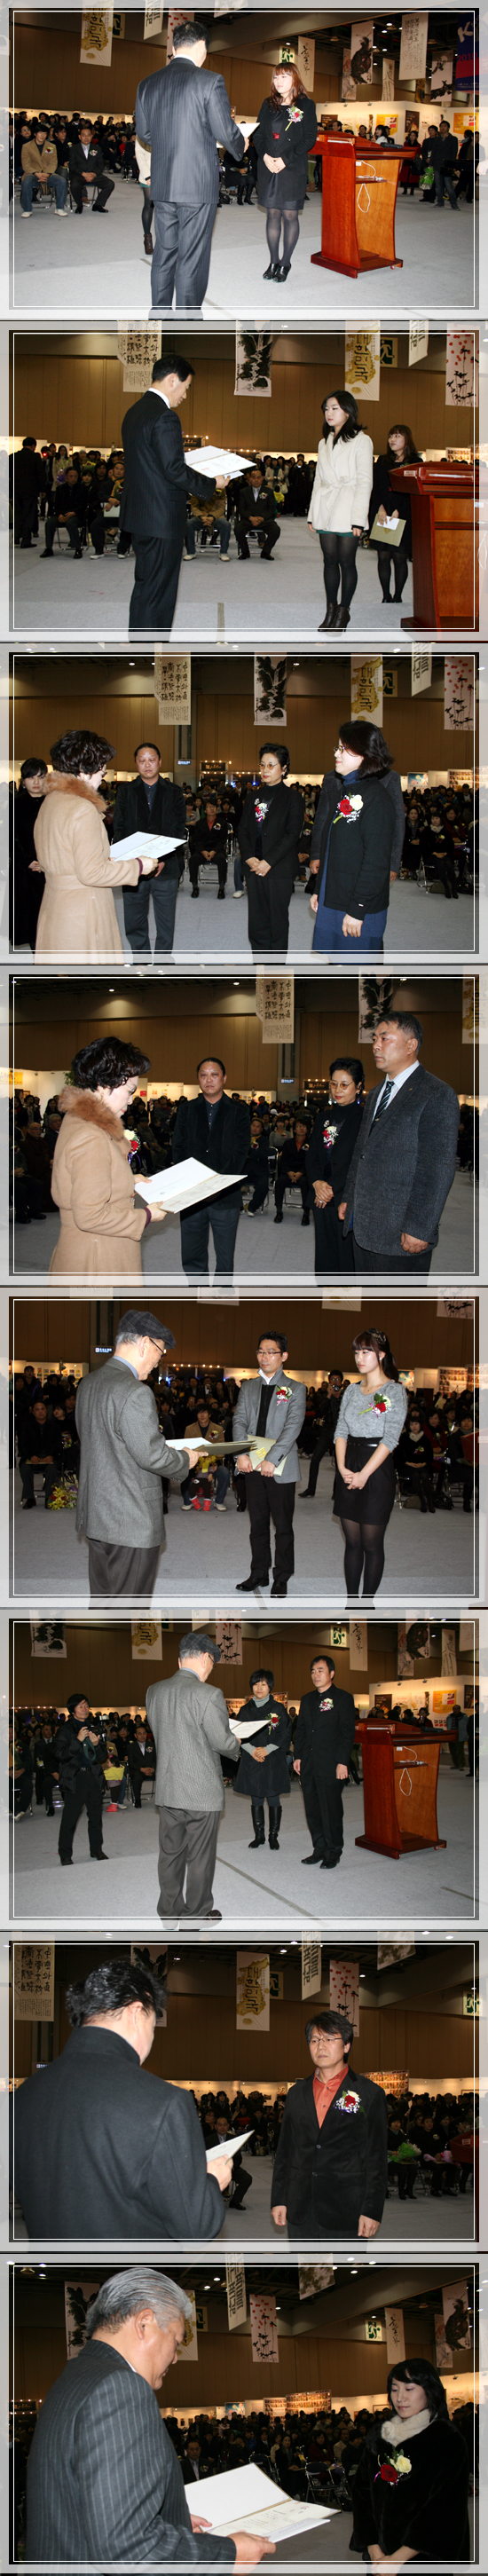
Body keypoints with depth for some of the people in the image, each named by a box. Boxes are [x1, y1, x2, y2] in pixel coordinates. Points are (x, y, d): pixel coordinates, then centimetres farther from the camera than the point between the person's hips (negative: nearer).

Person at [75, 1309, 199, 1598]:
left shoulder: (88, 1384, 7)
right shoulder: (135, 1393, -21)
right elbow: (152, 1456, -21)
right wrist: (185, 1460, -1)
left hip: (95, 1515, 9)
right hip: (132, 1521, -9)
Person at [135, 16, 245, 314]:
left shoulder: (148, 84, 5)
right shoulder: (210, 81, -12)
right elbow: (225, 132, -10)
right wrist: (240, 145, 12)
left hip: (161, 186, 5)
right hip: (198, 186, -5)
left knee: (164, 256, 15)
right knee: (192, 261, 0)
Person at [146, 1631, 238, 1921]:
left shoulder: (155, 1691, 0)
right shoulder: (208, 1695, -20)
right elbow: (223, 1742, -14)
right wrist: (243, 1747, 7)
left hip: (167, 1789, 6)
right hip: (202, 1793, -6)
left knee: (170, 1853, 16)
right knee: (200, 1857, 8)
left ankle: (169, 1911, 26)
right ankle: (198, 1914, 18)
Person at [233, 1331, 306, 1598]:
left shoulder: (295, 1390, -1)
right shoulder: (248, 1387, 11)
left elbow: (293, 1427, -12)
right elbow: (240, 1421, 4)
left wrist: (271, 1459, -22)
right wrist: (241, 1454, -13)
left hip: (280, 1468, -4)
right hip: (253, 1466, 4)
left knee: (283, 1526, 2)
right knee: (258, 1524, 12)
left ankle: (281, 1579, 10)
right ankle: (259, 1574, 22)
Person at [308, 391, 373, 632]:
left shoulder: (361, 441, -3)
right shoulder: (324, 443, 16)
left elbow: (364, 481, -6)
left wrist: (358, 519, -12)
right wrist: (313, 515, 12)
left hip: (348, 509, -5)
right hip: (326, 510, 5)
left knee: (346, 560, -4)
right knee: (330, 560, 5)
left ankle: (343, 610, 5)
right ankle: (330, 610, 10)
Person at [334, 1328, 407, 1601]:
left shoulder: (394, 1391, -6)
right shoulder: (352, 1391, 13)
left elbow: (390, 1439, -12)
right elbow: (341, 1431, 9)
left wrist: (364, 1474, -17)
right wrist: (342, 1468, -7)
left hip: (377, 1469, -6)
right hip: (349, 1471, 6)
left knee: (372, 1543, -2)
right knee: (352, 1541, 8)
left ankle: (368, 1602, 4)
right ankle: (351, 1600, 14)